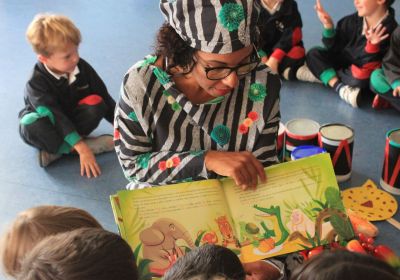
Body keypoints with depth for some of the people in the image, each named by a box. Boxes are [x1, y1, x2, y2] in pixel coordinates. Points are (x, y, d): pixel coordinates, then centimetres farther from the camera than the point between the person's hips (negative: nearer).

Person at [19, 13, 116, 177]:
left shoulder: (83, 68, -17)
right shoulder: (36, 83, -29)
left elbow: (105, 99, -7)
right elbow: (55, 117, -37)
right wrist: (82, 149, -44)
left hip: (73, 118, 4)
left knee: (96, 103, -27)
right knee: (31, 127, -38)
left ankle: (55, 151, -24)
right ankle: (90, 145, -29)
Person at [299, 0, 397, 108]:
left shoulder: (390, 30, -24)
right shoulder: (352, 21, -9)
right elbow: (335, 48, -3)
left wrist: (372, 46, -44)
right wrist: (328, 26, -18)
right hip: (344, 62, 6)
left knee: (359, 79, -39)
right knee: (314, 54, -11)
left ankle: (326, 75, -10)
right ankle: (341, 88, -26)